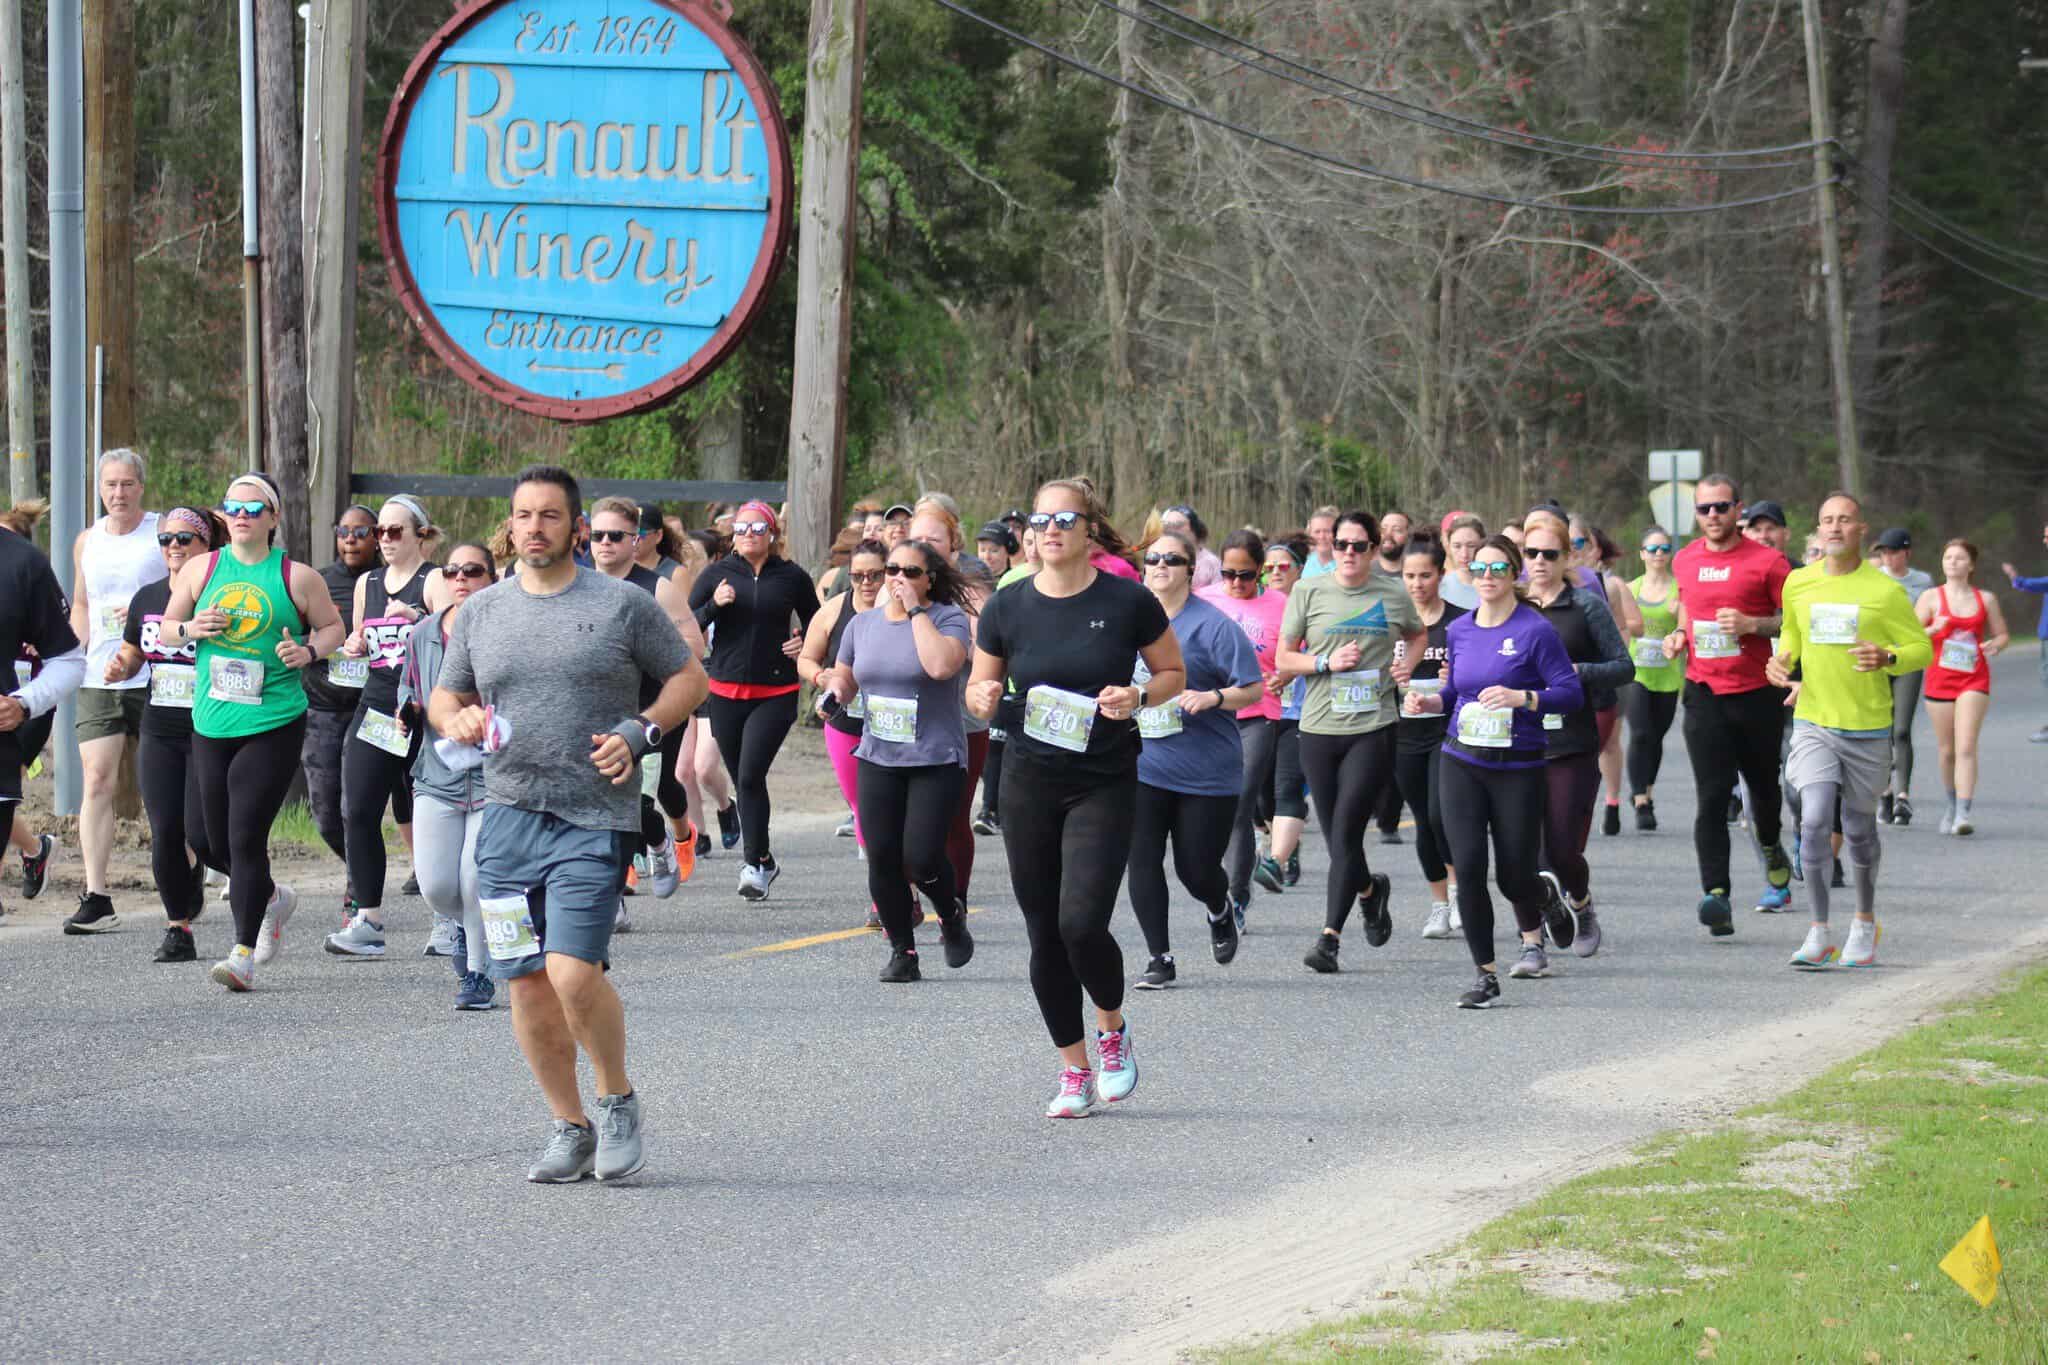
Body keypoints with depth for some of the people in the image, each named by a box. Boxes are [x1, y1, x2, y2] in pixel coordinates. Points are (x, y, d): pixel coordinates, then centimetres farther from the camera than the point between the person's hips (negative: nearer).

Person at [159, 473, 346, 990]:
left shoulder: (296, 577, -1)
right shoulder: (201, 569, 6)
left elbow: (333, 626, 10)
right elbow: (165, 631, 14)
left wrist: (309, 651, -10)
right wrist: (189, 629, -8)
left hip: (274, 724, -4)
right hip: (212, 723, 4)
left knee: (246, 836, -12)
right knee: (217, 844, 10)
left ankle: (244, 954, -8)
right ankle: (272, 899, 40)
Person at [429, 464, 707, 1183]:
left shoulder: (623, 604, 1)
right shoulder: (481, 611, 11)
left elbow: (689, 677, 8)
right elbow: (443, 695, 20)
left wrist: (641, 733, -8)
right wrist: (456, 719, -3)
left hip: (594, 820, -4)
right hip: (508, 815, 4)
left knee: (573, 973, -17)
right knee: (527, 983, 4)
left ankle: (618, 1100, 7)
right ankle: (569, 1130, 18)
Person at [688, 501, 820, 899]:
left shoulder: (792, 578, 3)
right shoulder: (717, 574, 4)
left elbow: (815, 621, 18)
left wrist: (805, 643, -2)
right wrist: (714, 604, -17)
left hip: (775, 692, -2)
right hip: (726, 691, 2)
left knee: (751, 775, -15)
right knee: (743, 780, 9)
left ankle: (756, 863, -10)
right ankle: (764, 862, 24)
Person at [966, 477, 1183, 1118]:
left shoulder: (1127, 602, -6)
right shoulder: (1007, 607, 1)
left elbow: (1174, 673, 7)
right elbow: (978, 687, 13)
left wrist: (1137, 696, -14)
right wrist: (984, 697, -11)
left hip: (1105, 783, -3)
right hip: (1029, 783, 3)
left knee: (1082, 922, -17)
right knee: (1045, 937, 5)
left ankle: (1114, 1029, 13)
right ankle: (1075, 1072, 19)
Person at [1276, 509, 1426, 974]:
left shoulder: (1393, 596, 5)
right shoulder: (1308, 592, 3)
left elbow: (1417, 635, 25)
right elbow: (1284, 658, 6)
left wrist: (1405, 664, 5)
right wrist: (1328, 663, -11)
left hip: (1373, 730, -2)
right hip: (1319, 727, 2)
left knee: (1346, 833, -11)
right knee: (1336, 836, 8)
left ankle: (1329, 936, -12)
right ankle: (1369, 889, 40)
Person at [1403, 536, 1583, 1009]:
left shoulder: (1535, 629, -8)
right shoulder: (1459, 630, 8)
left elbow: (1572, 692, -11)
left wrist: (1521, 697, -25)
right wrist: (1427, 701, 0)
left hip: (1517, 765, -4)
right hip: (1461, 762, 4)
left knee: (1514, 876, 3)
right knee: (1467, 866, -8)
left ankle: (1533, 929, 40)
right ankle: (1486, 974, 0)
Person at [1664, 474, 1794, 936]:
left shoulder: (1766, 561, -6)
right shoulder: (1684, 561, 8)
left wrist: (1752, 624, -19)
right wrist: (1680, 633, 7)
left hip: (1756, 692, -2)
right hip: (1704, 692, 2)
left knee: (1763, 785, 16)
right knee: (1712, 795, -10)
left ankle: (1771, 847, 49)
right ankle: (1717, 895, -18)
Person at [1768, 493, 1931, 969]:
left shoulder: (1885, 590, -6)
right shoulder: (1798, 584, 3)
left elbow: (1922, 649, 0)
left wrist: (1887, 659, -20)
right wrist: (1782, 659, 0)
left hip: (1868, 728, -1)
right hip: (1813, 722, 1)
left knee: (1859, 830, 9)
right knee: (1813, 821, -15)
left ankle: (1866, 923, 31)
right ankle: (1819, 934, -10)